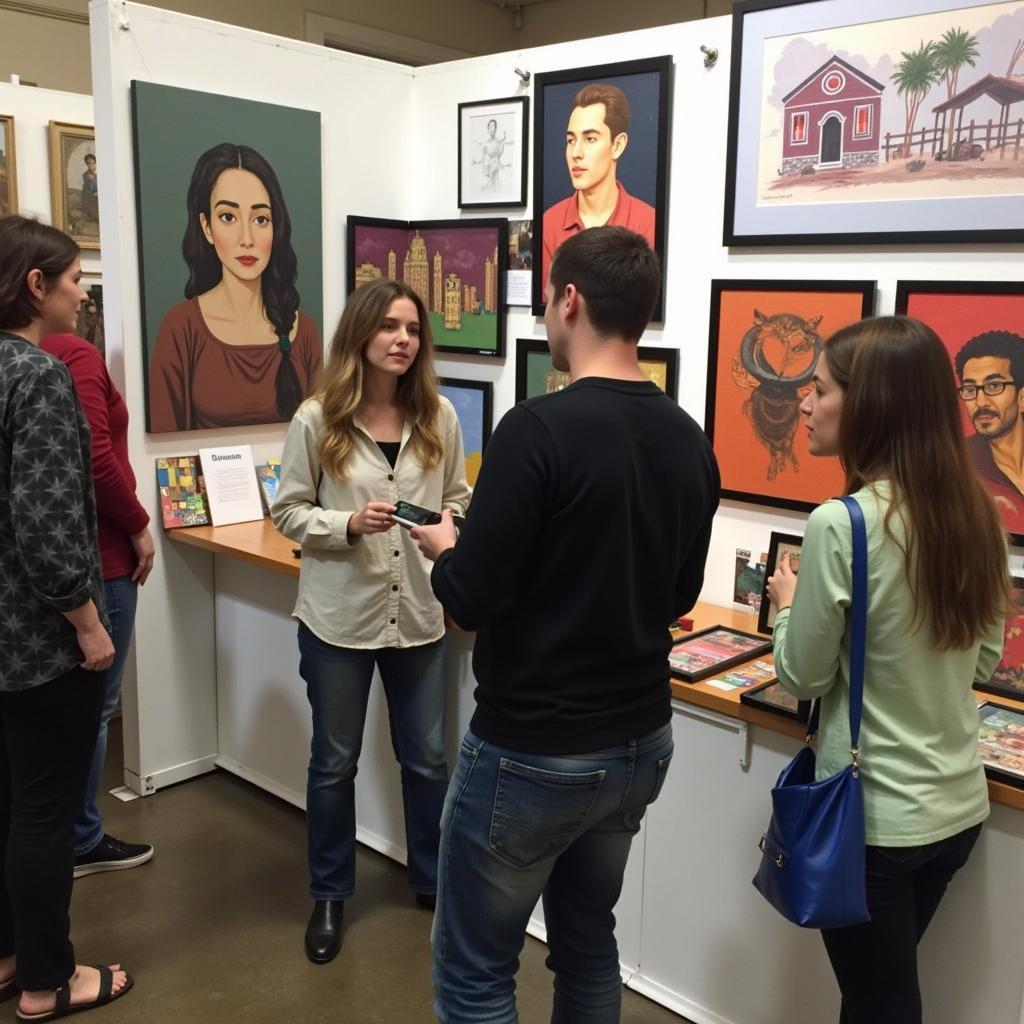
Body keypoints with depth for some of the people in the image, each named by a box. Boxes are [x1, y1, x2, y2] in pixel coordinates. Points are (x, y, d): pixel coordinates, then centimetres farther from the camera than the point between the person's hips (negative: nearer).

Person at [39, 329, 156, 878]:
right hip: (95, 555, -9)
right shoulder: (75, 354, -17)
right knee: (91, 706, 4)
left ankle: (70, 832, 31)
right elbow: (94, 458, -25)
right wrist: (138, 525, -10)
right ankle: (78, 841, 17)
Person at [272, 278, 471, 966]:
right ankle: (330, 897, 34)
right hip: (338, 615, -1)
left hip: (418, 613, 2)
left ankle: (433, 881, 38)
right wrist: (349, 523, -20)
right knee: (334, 763, 14)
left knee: (427, 758, 14)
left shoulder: (438, 417, -4)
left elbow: (460, 498, 8)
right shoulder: (317, 419, -10)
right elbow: (288, 512, -4)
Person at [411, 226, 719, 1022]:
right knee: (588, 945, 24)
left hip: (532, 752, -7)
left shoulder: (539, 427, -21)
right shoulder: (691, 440, 1)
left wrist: (446, 550, 0)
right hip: (642, 740, 7)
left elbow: (471, 601, -20)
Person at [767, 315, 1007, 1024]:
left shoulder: (841, 524, -23)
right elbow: (986, 661, 10)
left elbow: (803, 677, -12)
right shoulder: (977, 513, -2)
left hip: (875, 817, -6)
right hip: (959, 807, 7)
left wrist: (789, 602, 4)